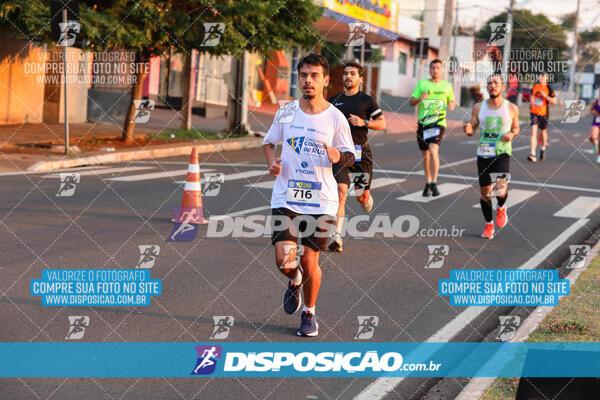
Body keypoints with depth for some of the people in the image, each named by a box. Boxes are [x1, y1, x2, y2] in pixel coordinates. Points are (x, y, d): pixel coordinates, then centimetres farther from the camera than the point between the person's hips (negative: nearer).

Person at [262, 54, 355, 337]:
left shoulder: (335, 118, -2)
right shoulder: (286, 112, 3)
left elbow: (350, 157, 5)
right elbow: (269, 142, 18)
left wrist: (338, 156, -17)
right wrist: (272, 161, -3)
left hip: (321, 200, -1)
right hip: (286, 197, 1)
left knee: (310, 263, 1)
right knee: (284, 262, -9)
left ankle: (309, 313, 26)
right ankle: (295, 281, 29)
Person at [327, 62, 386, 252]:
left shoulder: (367, 100, 3)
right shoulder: (334, 100, 10)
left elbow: (382, 124, 4)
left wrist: (364, 122, -12)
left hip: (361, 152, -1)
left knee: (363, 197, 7)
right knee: (340, 191, -17)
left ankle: (367, 202, 47)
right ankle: (337, 237, -20)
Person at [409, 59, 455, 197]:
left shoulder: (447, 86, 11)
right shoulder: (422, 83, 8)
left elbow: (452, 103, 23)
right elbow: (411, 102, 6)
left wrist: (451, 105, -2)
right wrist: (419, 99, -16)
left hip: (438, 123, -2)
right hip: (423, 123, 2)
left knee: (433, 150, -21)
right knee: (426, 154, 9)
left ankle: (434, 184, -21)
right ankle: (428, 183, 25)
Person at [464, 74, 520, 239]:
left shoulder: (511, 108, 1)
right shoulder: (479, 107, 5)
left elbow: (516, 128, 15)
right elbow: (472, 127, 9)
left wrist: (512, 134, -8)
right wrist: (468, 129, -15)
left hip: (503, 153, -2)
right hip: (483, 153, 2)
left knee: (500, 189, -20)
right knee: (485, 193, 5)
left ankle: (501, 208, 15)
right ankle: (489, 225, 25)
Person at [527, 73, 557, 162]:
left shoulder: (549, 89, -5)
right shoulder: (535, 86, 7)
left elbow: (554, 101, -8)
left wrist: (545, 96, -19)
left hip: (543, 113, -2)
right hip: (534, 112, 2)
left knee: (543, 131, 12)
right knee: (533, 131, -11)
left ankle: (543, 148, 40)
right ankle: (532, 154, -16)